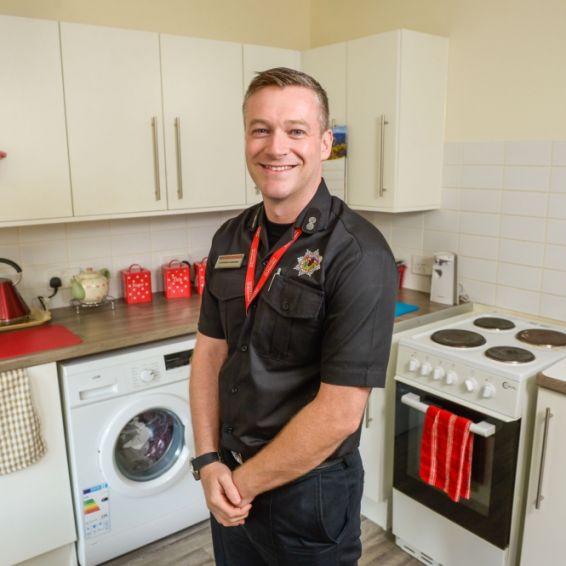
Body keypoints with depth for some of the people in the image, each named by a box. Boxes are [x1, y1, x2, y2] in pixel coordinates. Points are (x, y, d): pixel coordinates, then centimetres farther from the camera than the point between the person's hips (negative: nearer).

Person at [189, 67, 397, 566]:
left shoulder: (359, 256, -23)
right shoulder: (230, 239, -2)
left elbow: (338, 414, -24)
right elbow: (211, 351, 3)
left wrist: (243, 482, -13)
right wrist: (209, 461, -6)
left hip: (309, 490, -5)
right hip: (231, 479, 6)